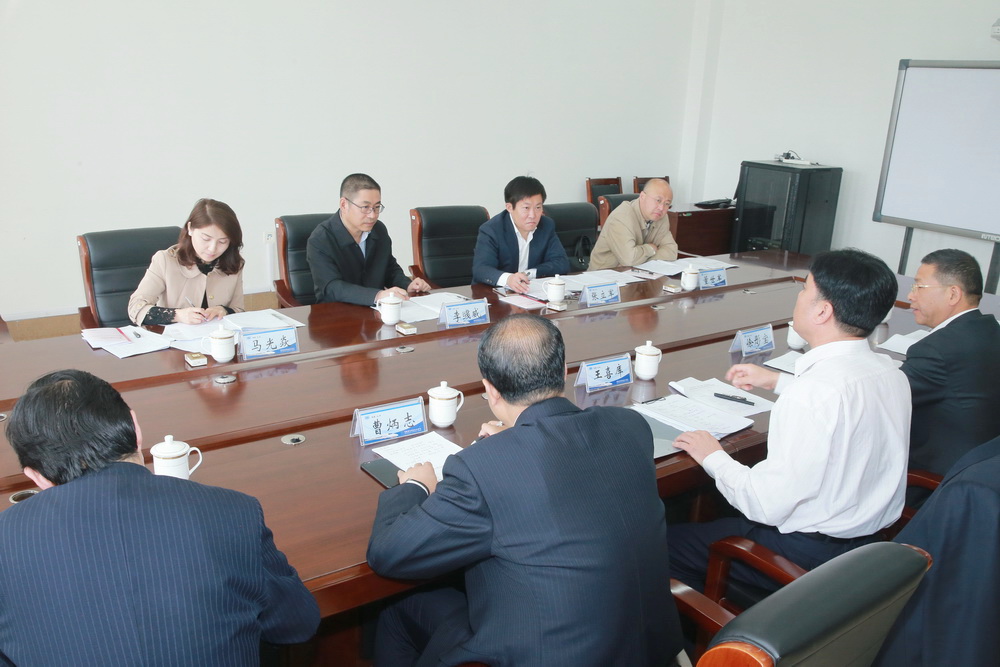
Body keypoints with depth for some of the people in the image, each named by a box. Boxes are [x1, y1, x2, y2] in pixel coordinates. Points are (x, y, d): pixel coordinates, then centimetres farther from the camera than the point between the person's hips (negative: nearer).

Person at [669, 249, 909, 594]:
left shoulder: (811, 393, -30)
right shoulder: (890, 372, -4)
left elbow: (768, 507, -26)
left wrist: (713, 457, -10)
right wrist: (778, 381, 26)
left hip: (808, 555, -8)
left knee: (670, 539, 4)